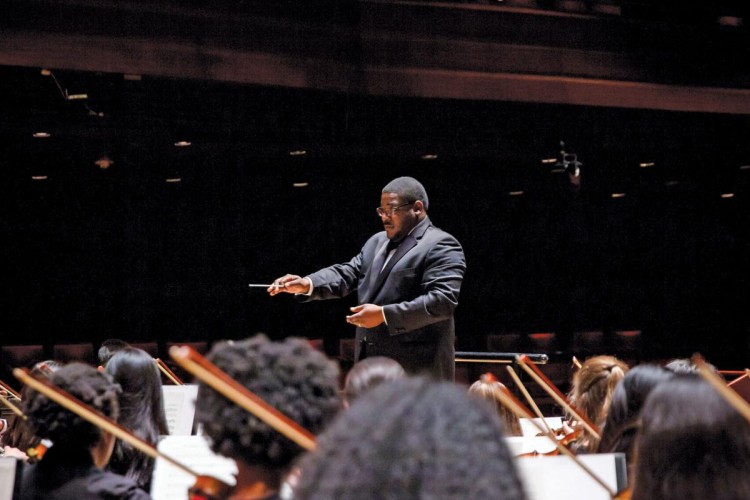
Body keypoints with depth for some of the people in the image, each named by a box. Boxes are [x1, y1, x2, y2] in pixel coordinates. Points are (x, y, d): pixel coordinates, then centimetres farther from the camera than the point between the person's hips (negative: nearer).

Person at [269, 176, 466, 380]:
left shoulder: (441, 246, -8)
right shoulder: (377, 242, 20)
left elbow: (443, 300, -20)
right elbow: (347, 273, 13)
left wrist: (384, 315, -24)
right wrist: (307, 284, -6)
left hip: (417, 372, -8)